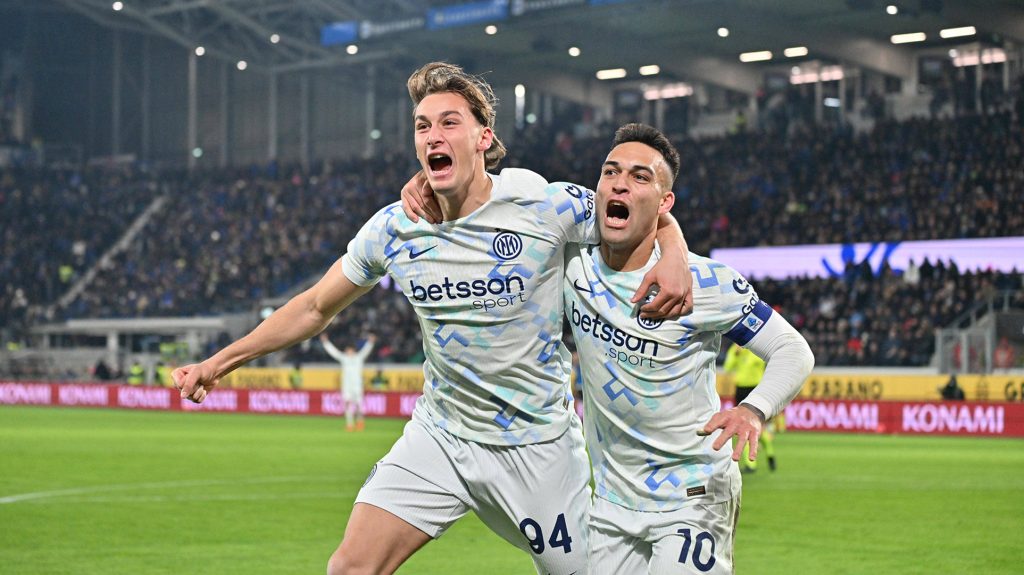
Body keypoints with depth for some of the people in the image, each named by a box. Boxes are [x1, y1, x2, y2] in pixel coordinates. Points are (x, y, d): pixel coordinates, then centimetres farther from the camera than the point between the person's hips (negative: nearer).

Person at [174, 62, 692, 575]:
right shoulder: (393, 229, -3)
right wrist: (220, 362, 7)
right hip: (438, 434, 3)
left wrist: (675, 258, -25)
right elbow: (315, 308, 10)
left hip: (535, 443, -2)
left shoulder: (546, 207, -14)